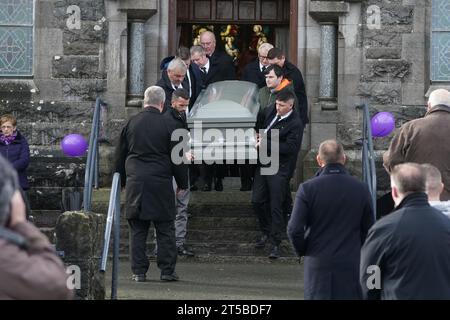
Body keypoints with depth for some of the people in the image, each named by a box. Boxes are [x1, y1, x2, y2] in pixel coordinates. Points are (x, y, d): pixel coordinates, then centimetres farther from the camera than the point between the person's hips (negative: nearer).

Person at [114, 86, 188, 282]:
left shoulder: (131, 123, 4)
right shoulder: (168, 125, -5)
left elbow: (120, 155, 11)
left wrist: (121, 178, 23)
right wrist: (182, 183, 11)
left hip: (135, 183, 3)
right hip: (160, 183, -2)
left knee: (137, 229, 6)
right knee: (165, 229, 5)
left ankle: (138, 271, 5)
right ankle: (167, 270, 5)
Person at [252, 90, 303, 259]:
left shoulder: (295, 124, -15)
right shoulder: (270, 111, 6)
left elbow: (290, 148, -21)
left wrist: (266, 143, -20)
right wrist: (259, 134, 7)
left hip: (279, 169, -7)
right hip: (263, 163, 7)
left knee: (275, 206, -4)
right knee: (257, 200, 12)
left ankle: (275, 243, 4)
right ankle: (266, 232, 32)